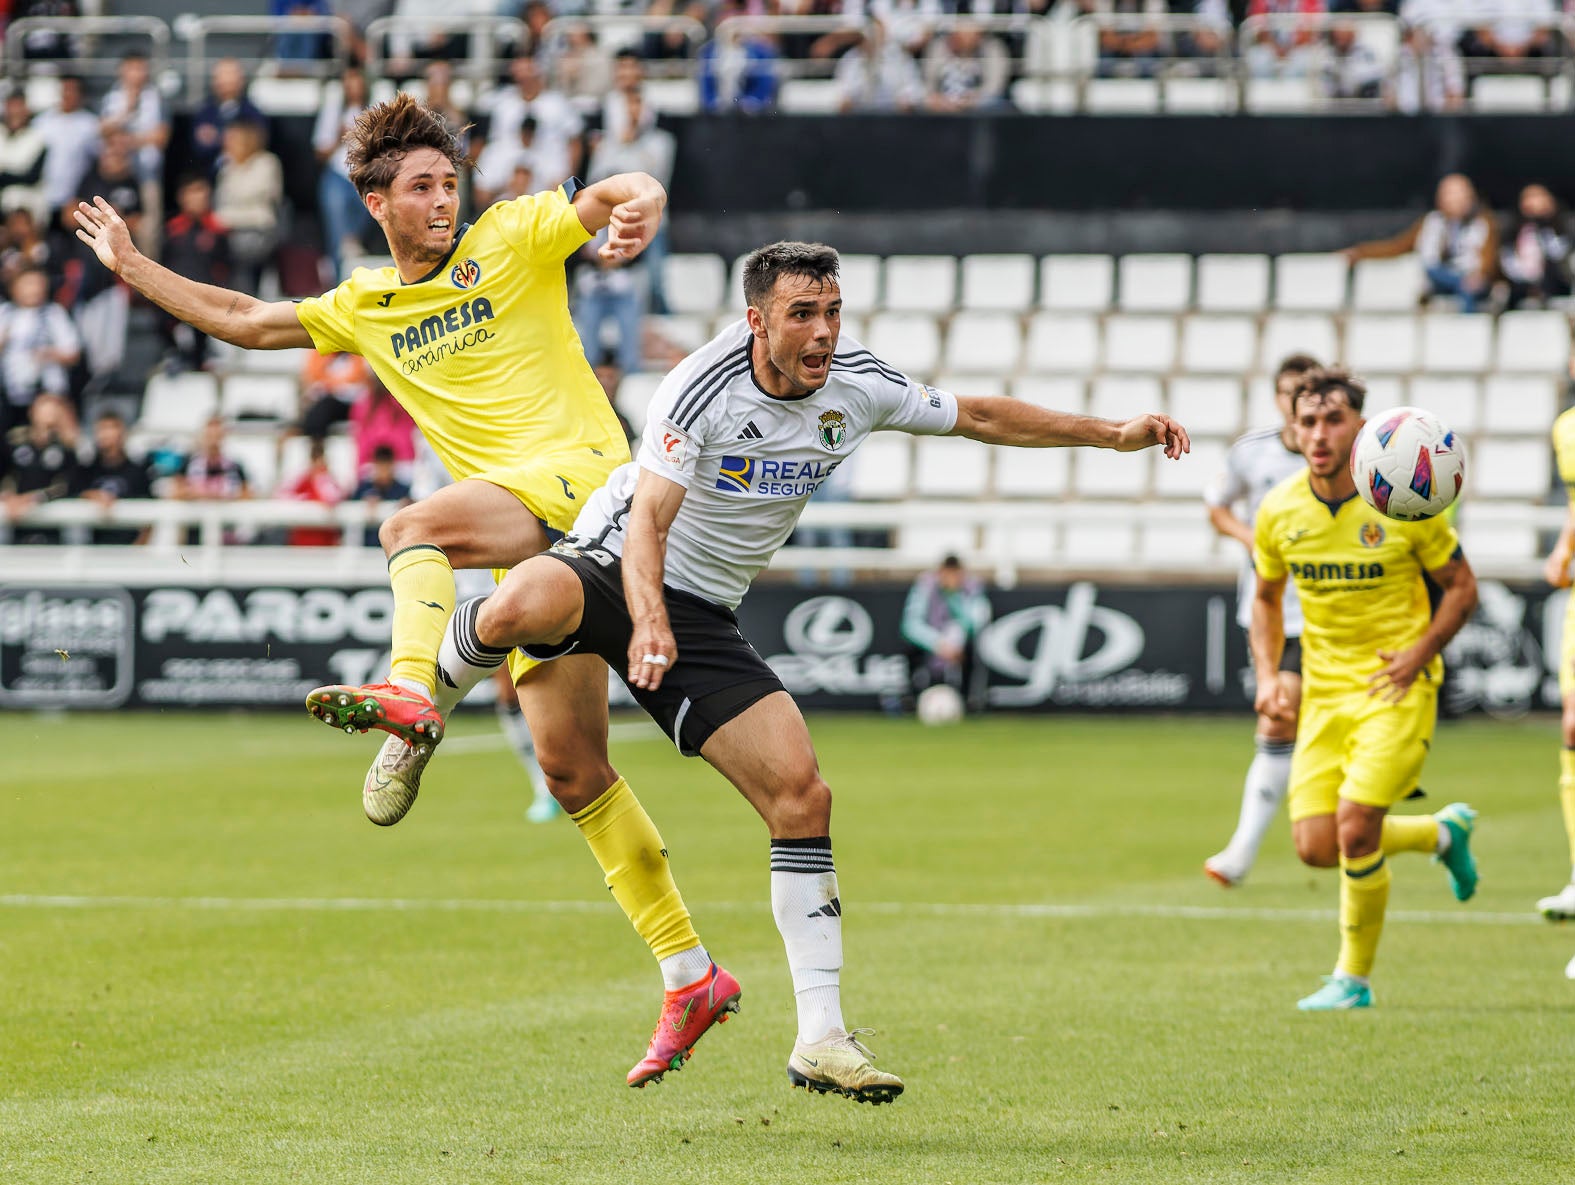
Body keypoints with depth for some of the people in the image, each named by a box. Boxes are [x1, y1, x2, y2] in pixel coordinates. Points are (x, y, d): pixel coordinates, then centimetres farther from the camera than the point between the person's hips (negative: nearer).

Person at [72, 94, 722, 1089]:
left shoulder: (514, 238, 7)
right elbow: (246, 322, 30)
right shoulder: (364, 309, 22)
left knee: (415, 527, -33)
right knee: (572, 766, 0)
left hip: (580, 475, -6)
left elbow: (615, 193, -6)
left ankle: (411, 697, -59)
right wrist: (131, 266, 30)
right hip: (526, 539, 6)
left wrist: (637, 204, -29)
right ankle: (690, 977, 3)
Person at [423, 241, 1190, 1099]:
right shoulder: (704, 387, -20)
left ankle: (820, 1038, -3)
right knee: (524, 605, -42)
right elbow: (649, 521, -28)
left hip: (705, 616, 5)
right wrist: (650, 621, -46)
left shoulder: (857, 387, -2)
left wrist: (1116, 434, 14)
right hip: (609, 569, -5)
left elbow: (978, 416, 15)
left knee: (801, 794, -9)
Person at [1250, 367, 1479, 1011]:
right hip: (1324, 692, 5)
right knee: (1315, 848, -2)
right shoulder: (1279, 511, -2)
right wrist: (1267, 675, 1)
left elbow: (1461, 588, -2)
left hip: (1396, 689, -5)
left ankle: (1354, 979, 1)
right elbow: (1266, 597, 15)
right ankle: (1443, 832, 28)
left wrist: (1417, 656, -16)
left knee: (1355, 828, -18)